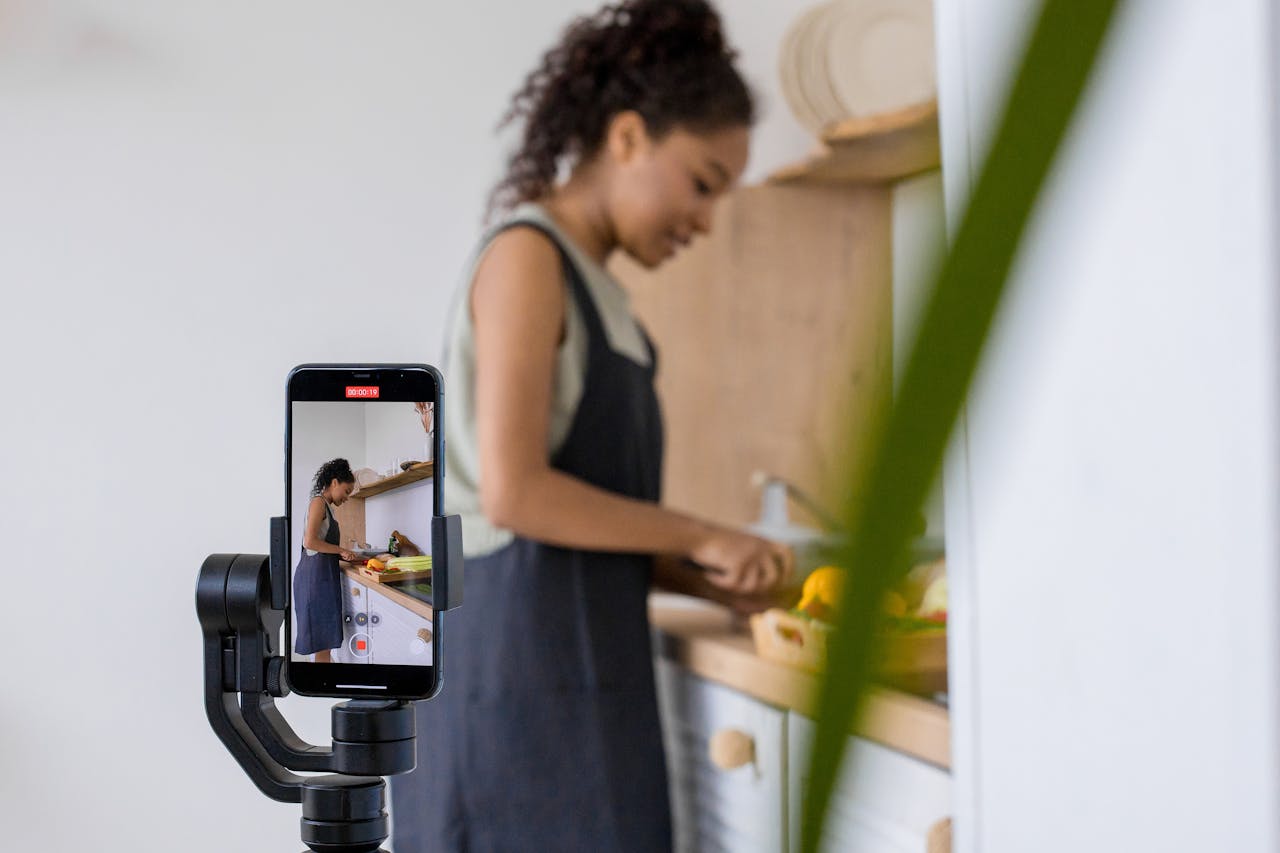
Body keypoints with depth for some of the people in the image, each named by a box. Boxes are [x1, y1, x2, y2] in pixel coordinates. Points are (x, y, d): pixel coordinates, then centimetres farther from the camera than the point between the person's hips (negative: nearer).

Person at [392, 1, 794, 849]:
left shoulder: (592, 285, 17)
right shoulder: (527, 255, -9)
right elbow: (513, 491, -19)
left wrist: (704, 577, 5)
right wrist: (699, 536, -11)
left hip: (576, 662, 9)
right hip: (520, 660, -9)